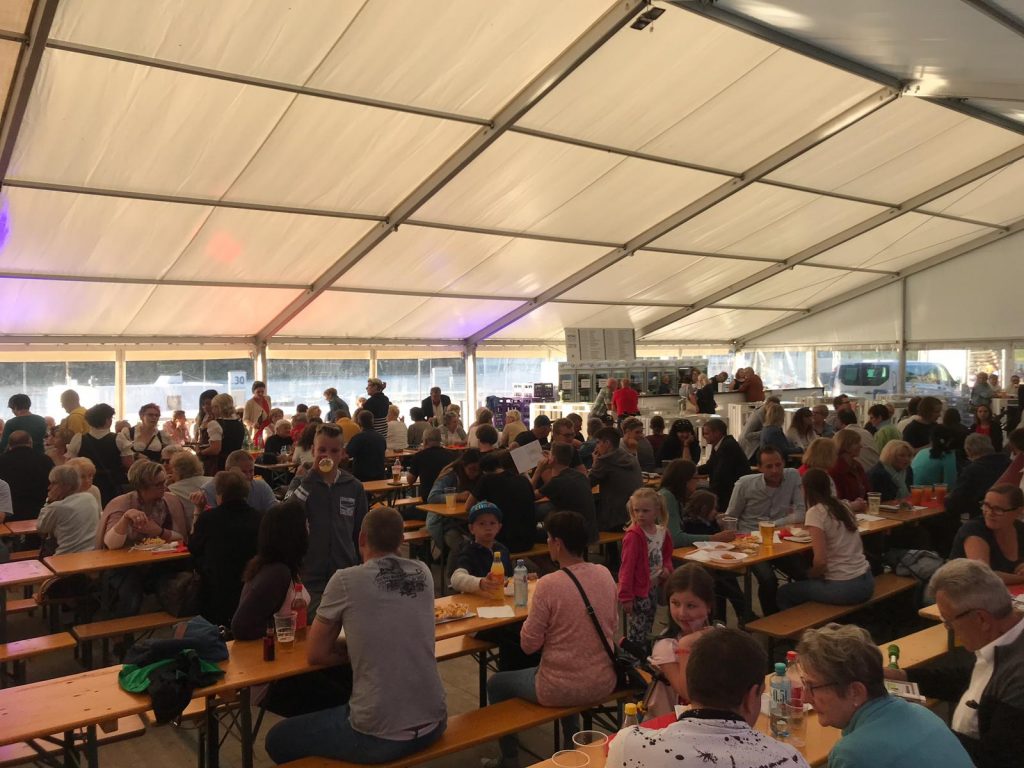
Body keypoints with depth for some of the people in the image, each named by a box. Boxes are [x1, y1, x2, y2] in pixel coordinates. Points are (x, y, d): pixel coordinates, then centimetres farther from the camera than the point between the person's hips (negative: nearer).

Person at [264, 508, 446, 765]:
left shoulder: (346, 580, -10)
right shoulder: (423, 574, 3)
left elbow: (315, 654, 1)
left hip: (379, 736, -6)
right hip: (433, 724, 6)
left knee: (278, 739, 19)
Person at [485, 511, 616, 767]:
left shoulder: (549, 584, -22)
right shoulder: (604, 574, -5)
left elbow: (529, 645, -14)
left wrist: (531, 619, 4)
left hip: (562, 689, -6)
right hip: (604, 683, 6)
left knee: (496, 684, 21)